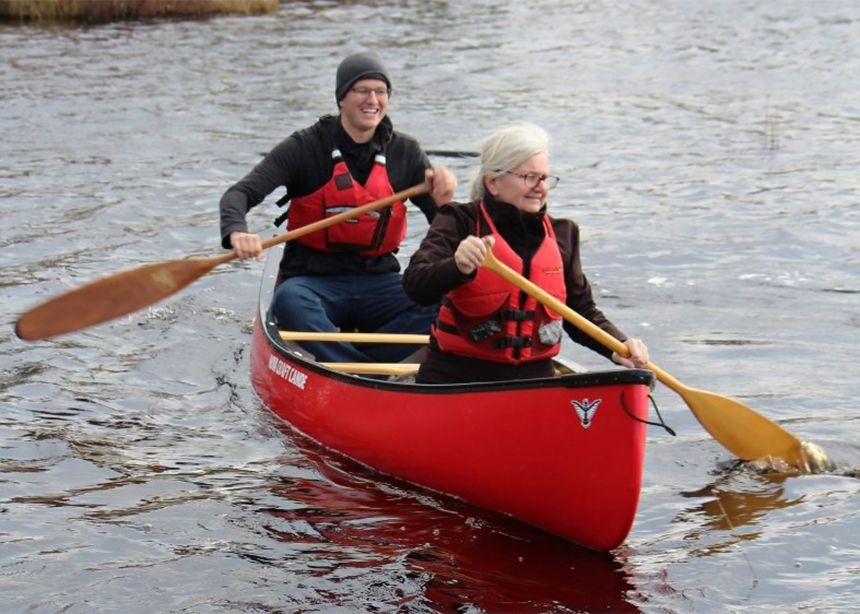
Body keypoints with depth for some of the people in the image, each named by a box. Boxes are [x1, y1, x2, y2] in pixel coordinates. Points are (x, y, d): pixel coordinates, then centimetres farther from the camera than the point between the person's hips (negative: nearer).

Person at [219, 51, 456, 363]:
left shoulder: (404, 152, 7)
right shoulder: (306, 147, -3)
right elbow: (239, 194, -11)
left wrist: (442, 202, -16)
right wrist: (236, 233, -34)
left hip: (378, 282, 3)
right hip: (313, 281, -3)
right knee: (289, 301, -37)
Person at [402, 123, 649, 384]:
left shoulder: (561, 234, 13)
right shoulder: (460, 223, -1)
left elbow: (581, 310, 18)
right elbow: (415, 287, -16)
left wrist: (619, 346, -1)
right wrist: (459, 268, -37)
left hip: (533, 382, 4)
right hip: (453, 381, -4)